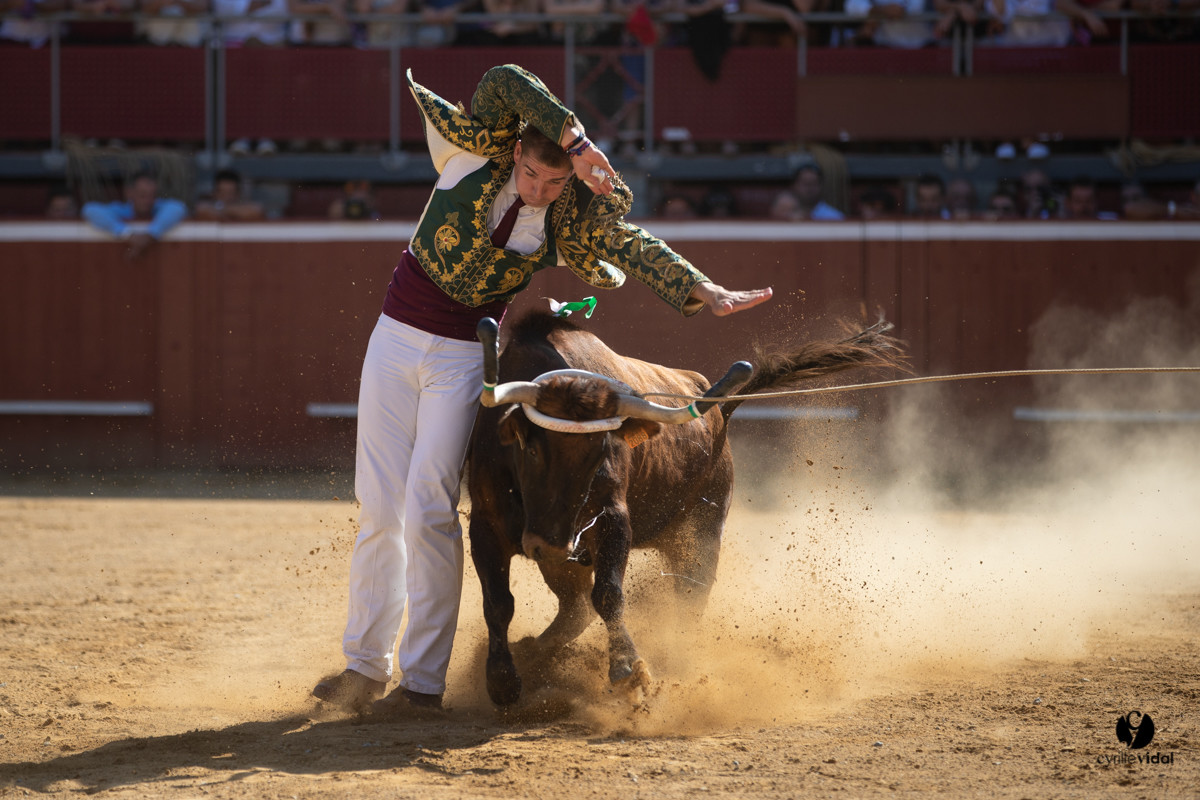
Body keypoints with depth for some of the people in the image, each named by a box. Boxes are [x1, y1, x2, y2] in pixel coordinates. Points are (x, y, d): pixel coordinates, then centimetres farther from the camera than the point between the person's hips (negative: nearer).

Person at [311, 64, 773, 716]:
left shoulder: (570, 216, -8)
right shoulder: (475, 156, -11)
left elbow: (636, 249, -11)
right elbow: (506, 83, -25)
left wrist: (707, 292, -24)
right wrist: (575, 139, -33)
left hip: (466, 356, -1)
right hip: (396, 337, 1)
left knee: (429, 509, -11)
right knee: (378, 507, 4)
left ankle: (423, 678, -6)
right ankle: (365, 664, 17)